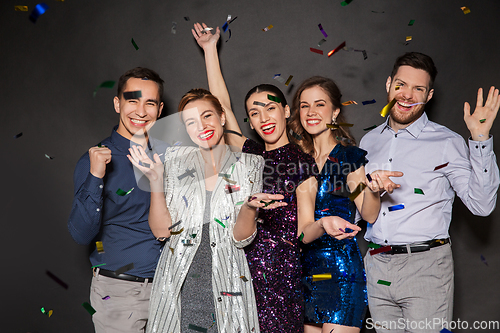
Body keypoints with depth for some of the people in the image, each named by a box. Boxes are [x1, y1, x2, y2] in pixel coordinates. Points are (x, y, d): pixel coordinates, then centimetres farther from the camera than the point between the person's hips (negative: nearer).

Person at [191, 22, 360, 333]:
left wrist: (324, 224, -28)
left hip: (280, 273, -4)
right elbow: (222, 105, 13)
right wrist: (210, 49, 18)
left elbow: (302, 230, -4)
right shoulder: (249, 153, 11)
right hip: (239, 267, 4)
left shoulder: (303, 163, -1)